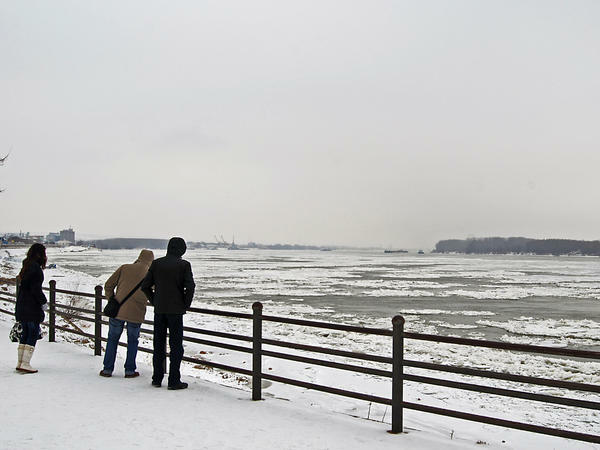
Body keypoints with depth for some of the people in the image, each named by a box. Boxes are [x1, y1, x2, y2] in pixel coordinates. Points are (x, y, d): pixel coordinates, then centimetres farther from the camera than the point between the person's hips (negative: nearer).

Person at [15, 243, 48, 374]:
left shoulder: (26, 266, 14)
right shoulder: (36, 267, -15)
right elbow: (36, 288, -19)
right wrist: (43, 301, -6)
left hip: (22, 306, 9)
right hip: (32, 307, -9)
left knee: (25, 333, 15)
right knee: (33, 333, -3)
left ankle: (20, 363, 18)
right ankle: (25, 364, -6)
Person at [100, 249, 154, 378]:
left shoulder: (124, 268, 8)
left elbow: (108, 286, 8)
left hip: (117, 311, 1)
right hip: (136, 314, -1)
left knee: (112, 339, 17)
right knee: (133, 341, 17)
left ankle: (107, 369, 18)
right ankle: (130, 370, 16)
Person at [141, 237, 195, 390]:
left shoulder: (156, 263, 4)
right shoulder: (183, 265, -6)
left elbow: (145, 286, 3)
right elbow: (190, 286, -14)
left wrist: (154, 301, 13)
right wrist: (186, 304, -1)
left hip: (159, 310, 4)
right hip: (176, 310, -4)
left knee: (158, 344, 13)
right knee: (176, 345, 2)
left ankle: (157, 378, 18)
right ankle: (174, 380, 2)